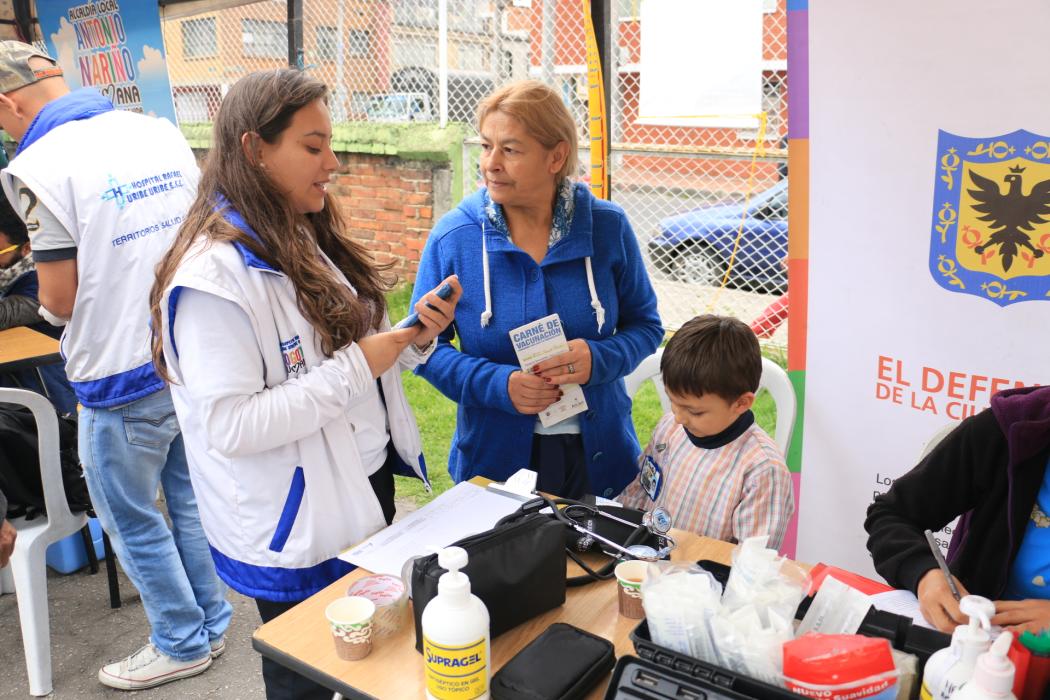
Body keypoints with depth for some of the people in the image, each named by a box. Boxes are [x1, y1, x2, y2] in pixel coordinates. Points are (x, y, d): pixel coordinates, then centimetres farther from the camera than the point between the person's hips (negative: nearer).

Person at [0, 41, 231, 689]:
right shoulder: (163, 133, 3)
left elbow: (60, 299, -13)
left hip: (123, 377, -6)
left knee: (133, 521, 14)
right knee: (192, 500, 22)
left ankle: (183, 643, 30)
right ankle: (213, 620, 38)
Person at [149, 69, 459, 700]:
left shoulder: (310, 239, 5)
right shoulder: (214, 275, -22)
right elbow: (231, 427, -26)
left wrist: (418, 336, -6)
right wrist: (354, 367, -24)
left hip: (370, 488, 8)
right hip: (297, 525, -8)